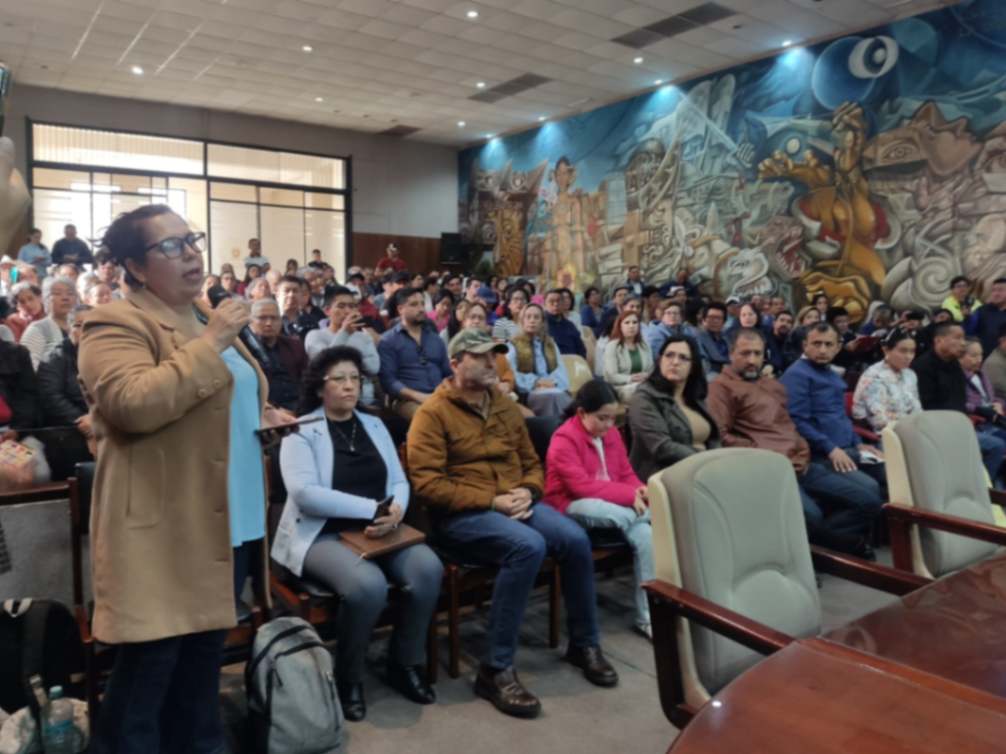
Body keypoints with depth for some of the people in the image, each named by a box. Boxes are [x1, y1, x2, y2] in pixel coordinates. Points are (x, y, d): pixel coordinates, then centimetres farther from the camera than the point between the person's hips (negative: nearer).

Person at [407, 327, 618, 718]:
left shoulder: (505, 406, 15)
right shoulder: (433, 412, -6)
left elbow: (532, 463, 20)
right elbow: (426, 483, -14)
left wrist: (526, 491, -5)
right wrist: (491, 501, -18)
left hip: (514, 504, 6)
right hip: (461, 513, -6)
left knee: (575, 539, -19)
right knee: (528, 546, -33)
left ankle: (584, 644, 5)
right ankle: (496, 669, -20)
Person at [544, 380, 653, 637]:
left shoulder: (612, 433, 8)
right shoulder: (564, 439, -14)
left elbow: (626, 474, 13)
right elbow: (581, 486, -22)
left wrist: (641, 492, -11)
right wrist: (630, 496, -24)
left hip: (613, 507, 7)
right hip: (572, 507, -6)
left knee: (646, 533, -22)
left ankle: (648, 617, -15)